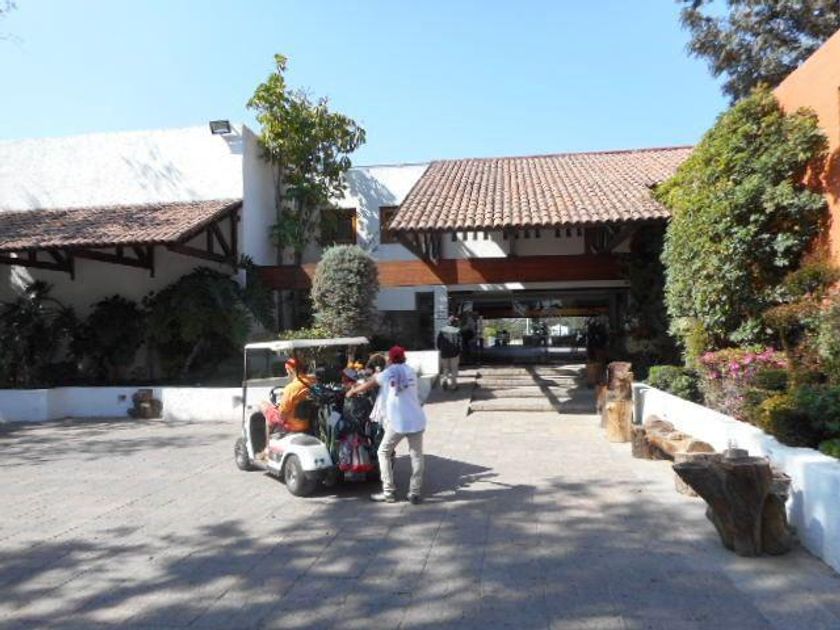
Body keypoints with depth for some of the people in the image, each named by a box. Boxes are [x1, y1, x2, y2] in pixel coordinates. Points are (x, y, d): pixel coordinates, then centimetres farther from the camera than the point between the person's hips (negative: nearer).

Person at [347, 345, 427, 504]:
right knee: (416, 456, 12)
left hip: (397, 423, -3)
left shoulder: (387, 373, 2)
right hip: (416, 421, 3)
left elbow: (368, 385, 13)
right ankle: (415, 493, 8)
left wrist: (352, 391, 33)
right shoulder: (411, 372, 12)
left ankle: (389, 492, 12)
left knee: (383, 453, 14)